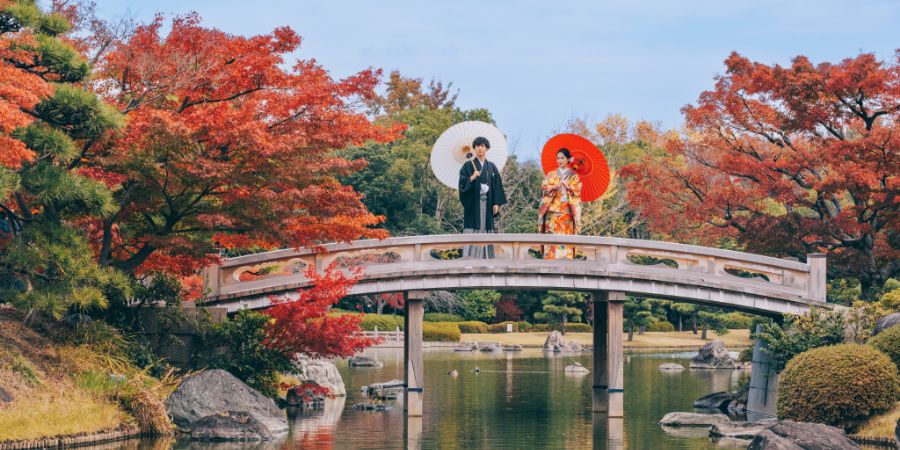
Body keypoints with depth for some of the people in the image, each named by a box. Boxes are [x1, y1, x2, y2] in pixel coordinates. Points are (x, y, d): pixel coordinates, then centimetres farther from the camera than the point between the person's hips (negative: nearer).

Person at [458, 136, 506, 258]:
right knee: (472, 232, -10)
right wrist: (472, 178, -23)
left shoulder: (492, 167, 13)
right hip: (473, 203, -3)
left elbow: (497, 185, 10)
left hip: (487, 204, 3)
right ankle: (469, 257, -12)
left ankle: (485, 257, 3)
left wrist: (497, 203, 1)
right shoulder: (468, 166, 4)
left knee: (486, 230, 2)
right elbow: (462, 183, -5)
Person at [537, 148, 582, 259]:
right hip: (552, 211, 2)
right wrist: (555, 186, -13)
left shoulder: (573, 176, 10)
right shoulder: (551, 174, 15)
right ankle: (550, 259, -9)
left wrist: (566, 185, -13)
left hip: (566, 211, -2)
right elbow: (544, 187, 3)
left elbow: (577, 191, -1)